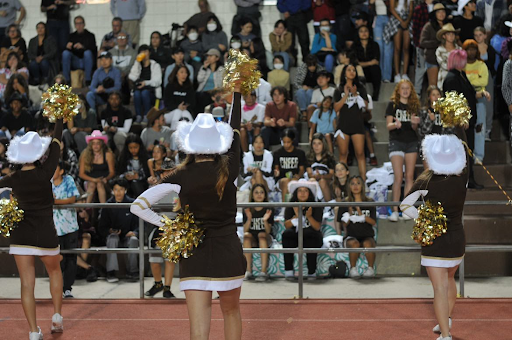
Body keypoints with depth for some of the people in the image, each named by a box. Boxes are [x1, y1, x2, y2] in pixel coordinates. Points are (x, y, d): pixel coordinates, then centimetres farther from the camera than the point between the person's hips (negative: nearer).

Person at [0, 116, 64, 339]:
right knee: (54, 271, 25)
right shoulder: (45, 173, -10)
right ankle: (57, 316, 20)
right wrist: (59, 119, 8)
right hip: (46, 234, -1)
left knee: (27, 284, 2)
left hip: (21, 235, 1)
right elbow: (56, 144, -2)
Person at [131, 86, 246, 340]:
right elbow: (234, 130, 12)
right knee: (231, 311, 25)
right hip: (228, 251, 1)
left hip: (193, 254, -1)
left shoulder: (181, 177, -6)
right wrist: (237, 91, 22)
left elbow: (138, 206, -9)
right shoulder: (229, 170, -5)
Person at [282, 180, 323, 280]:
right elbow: (286, 225, -9)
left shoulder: (316, 207, -2)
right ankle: (288, 271, -28)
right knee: (286, 234, -29)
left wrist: (309, 217, -29)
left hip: (312, 238, -2)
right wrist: (296, 216, -25)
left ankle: (312, 272, -25)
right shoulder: (290, 207, 3)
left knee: (310, 234, -35)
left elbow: (317, 227, -12)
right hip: (295, 237, 2)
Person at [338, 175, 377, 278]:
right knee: (354, 244, -36)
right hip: (351, 236, 0)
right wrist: (350, 213, -14)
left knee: (368, 244, -35)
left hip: (367, 235, 1)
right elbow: (344, 224, 4)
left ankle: (371, 269, -13)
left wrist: (362, 215, -14)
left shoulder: (369, 202, 9)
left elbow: (373, 222, 2)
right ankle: (353, 269, -16)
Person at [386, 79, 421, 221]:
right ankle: (395, 210, -8)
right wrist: (395, 124, -26)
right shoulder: (393, 104, 3)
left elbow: (415, 128, 8)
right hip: (397, 141, -4)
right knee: (398, 177, -11)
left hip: (412, 142, 4)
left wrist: (414, 123, -14)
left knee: (409, 176, 2)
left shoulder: (414, 106, 12)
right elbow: (388, 125, -4)